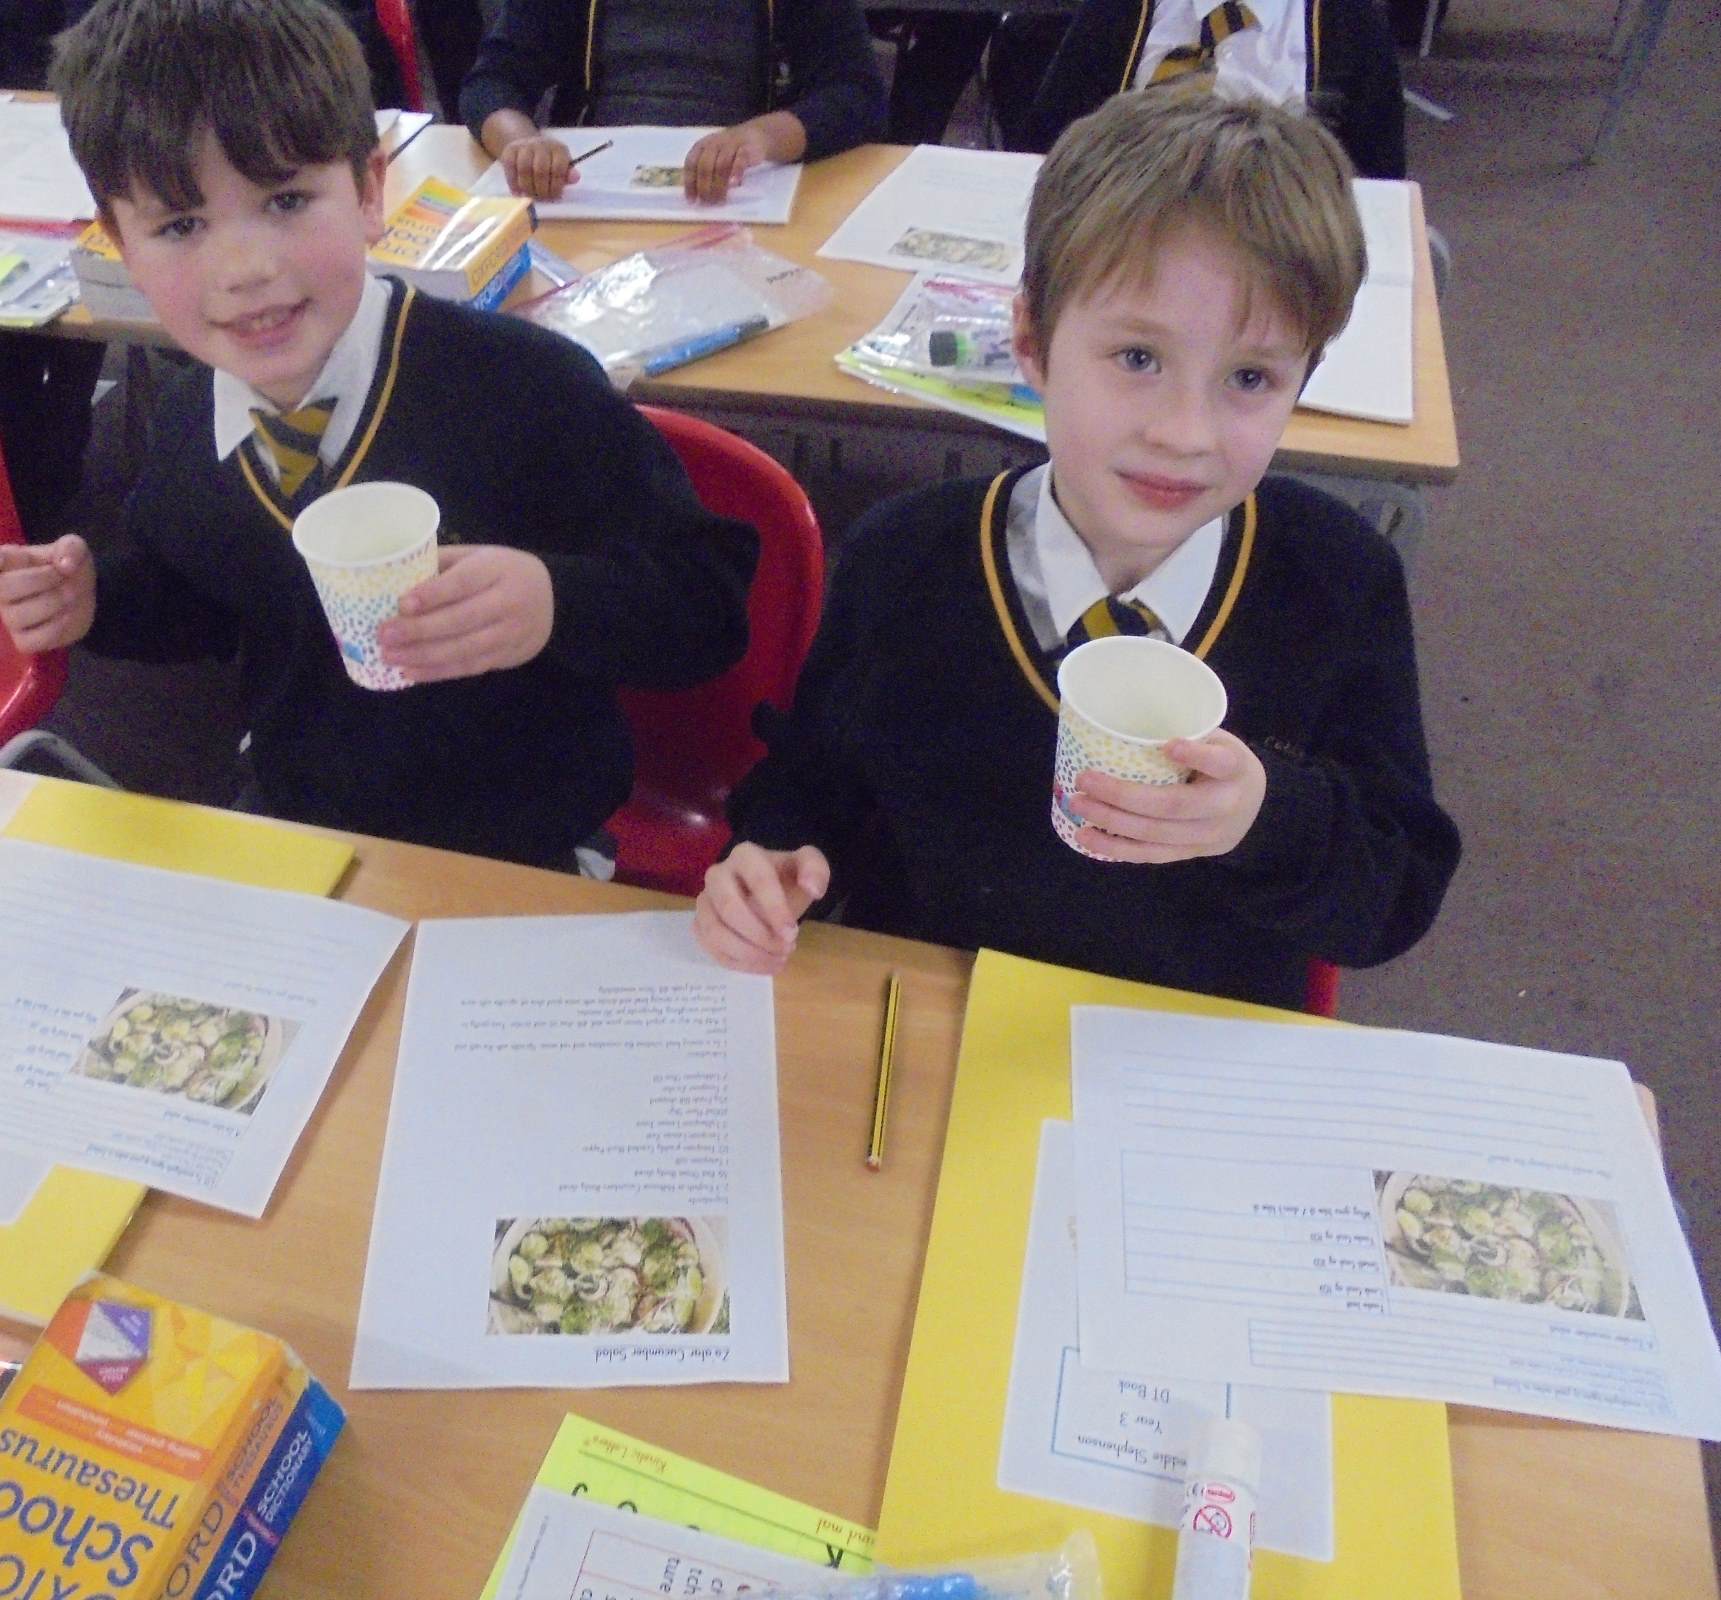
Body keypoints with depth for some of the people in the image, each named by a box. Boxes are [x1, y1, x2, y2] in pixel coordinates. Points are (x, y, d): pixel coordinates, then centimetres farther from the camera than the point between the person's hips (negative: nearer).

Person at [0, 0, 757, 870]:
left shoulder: (527, 386, -21)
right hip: (293, 844, 5)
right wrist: (98, 595, 1)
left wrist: (556, 603, -36)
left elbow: (712, 594, -20)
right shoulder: (185, 432, -1)